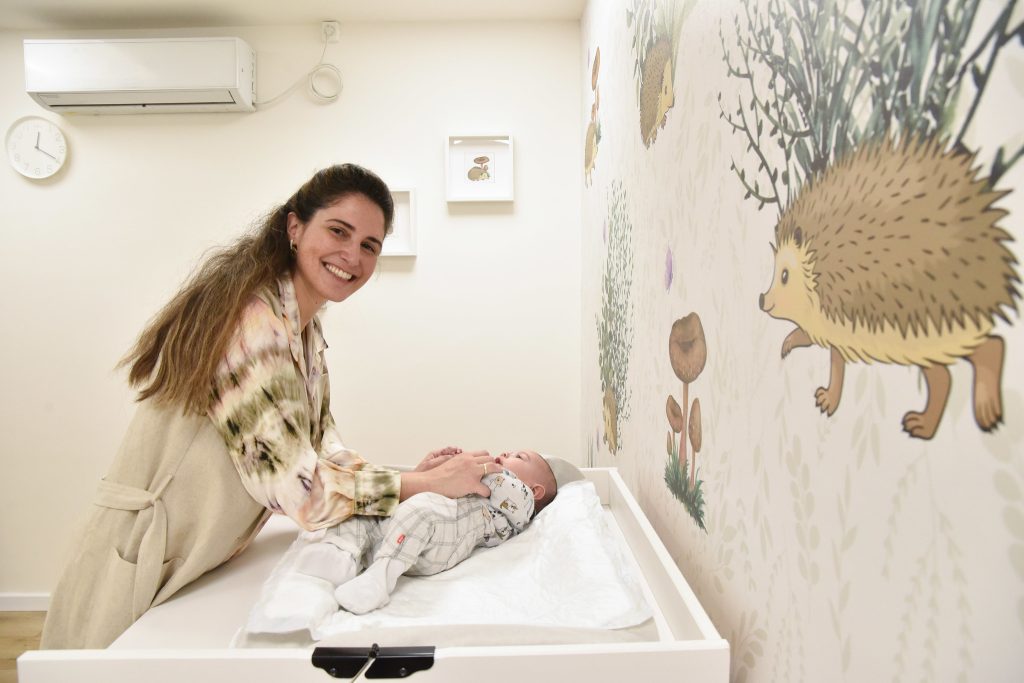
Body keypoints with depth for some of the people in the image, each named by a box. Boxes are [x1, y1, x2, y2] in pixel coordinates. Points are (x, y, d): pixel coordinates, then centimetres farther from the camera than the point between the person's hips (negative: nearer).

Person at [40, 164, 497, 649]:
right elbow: (300, 489, -28)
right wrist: (425, 484, -19)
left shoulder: (304, 330, 4)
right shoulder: (253, 320, -26)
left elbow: (321, 451, 4)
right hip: (140, 573, -8)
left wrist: (411, 478, -10)